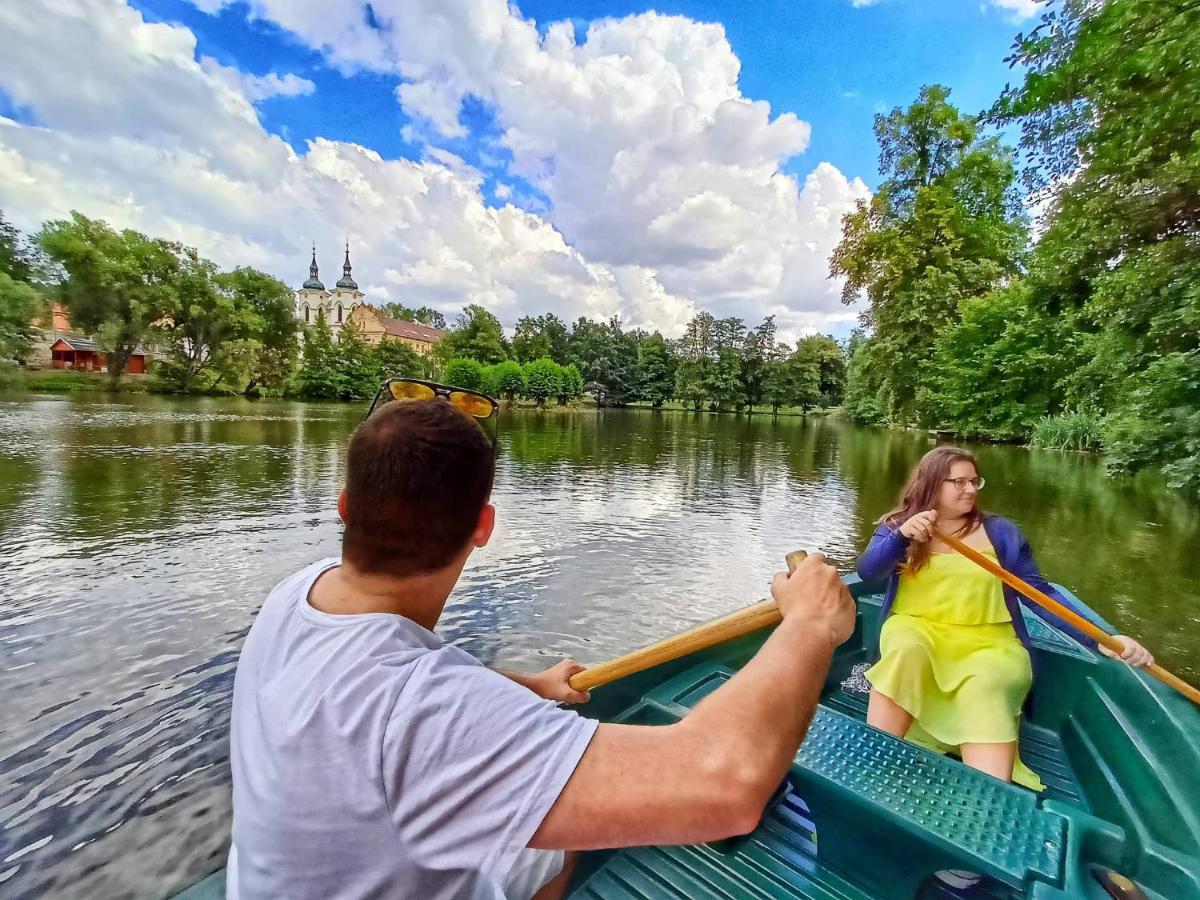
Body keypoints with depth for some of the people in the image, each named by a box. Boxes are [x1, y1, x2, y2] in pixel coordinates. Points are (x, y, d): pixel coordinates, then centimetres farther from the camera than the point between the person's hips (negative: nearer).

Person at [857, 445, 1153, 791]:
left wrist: (1099, 640, -11)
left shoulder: (1000, 532, 8)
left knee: (984, 688, -33)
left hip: (987, 642, 1)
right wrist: (901, 535, -29)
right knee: (906, 650, -36)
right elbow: (867, 572, -12)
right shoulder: (897, 526, 4)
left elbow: (1040, 594, 3)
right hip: (915, 629, -1)